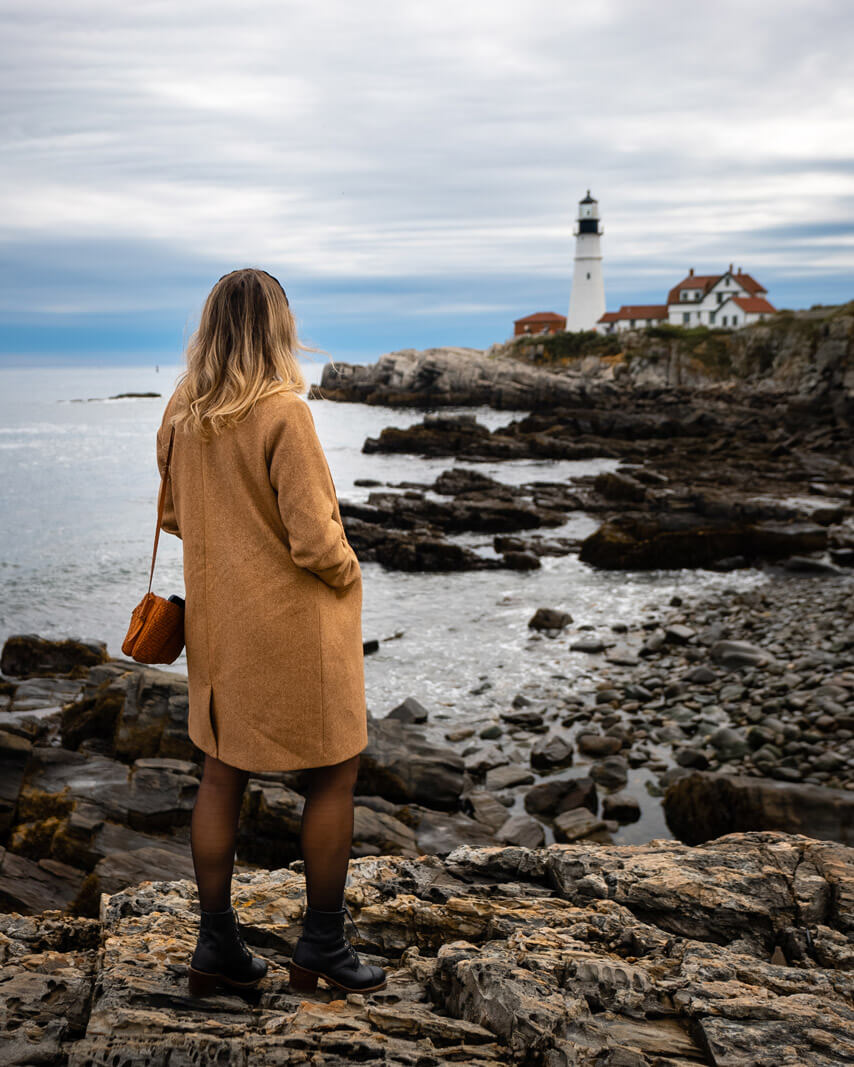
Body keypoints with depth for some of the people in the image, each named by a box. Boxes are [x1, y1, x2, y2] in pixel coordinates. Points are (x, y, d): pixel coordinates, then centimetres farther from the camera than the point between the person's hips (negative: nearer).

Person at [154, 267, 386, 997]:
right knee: (334, 776, 10)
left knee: (223, 775, 15)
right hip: (293, 622, -7)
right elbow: (314, 538, -21)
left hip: (218, 621, 7)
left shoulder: (181, 416, 0)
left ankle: (217, 946, 26)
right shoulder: (283, 414, -21)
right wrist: (349, 573, -2)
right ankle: (322, 946, 21)